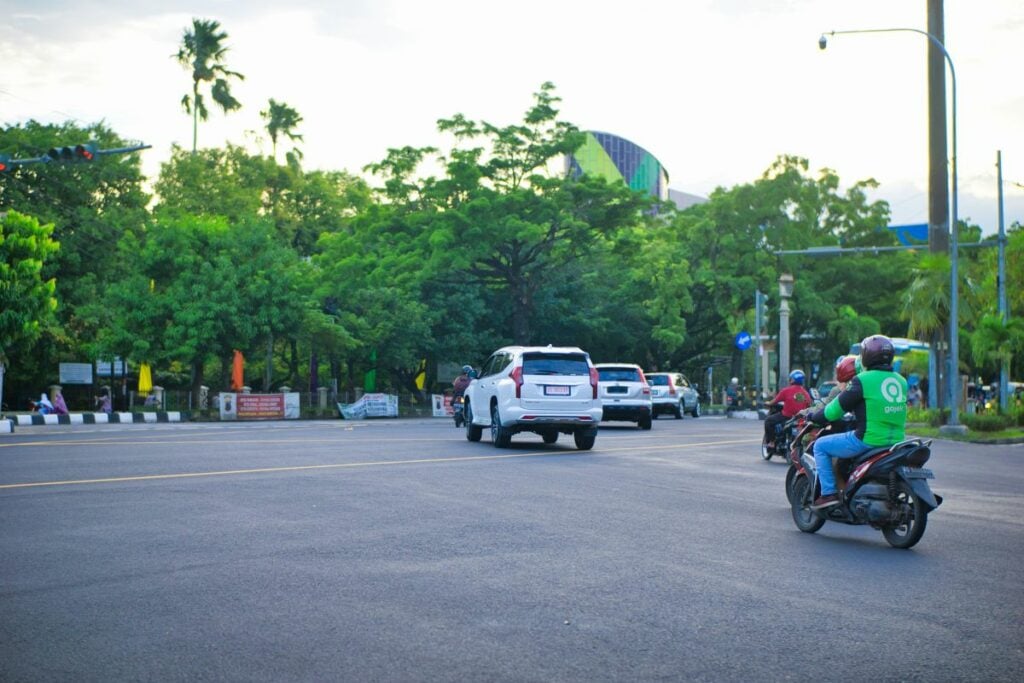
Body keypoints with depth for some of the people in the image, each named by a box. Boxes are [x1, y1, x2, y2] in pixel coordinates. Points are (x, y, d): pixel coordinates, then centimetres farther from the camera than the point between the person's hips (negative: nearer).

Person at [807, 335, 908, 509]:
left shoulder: (863, 380, -11)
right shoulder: (901, 381, 10)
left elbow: (838, 407, -5)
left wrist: (814, 417, 12)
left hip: (868, 440, -8)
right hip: (896, 442, 8)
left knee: (820, 446, 9)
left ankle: (828, 493, 1)